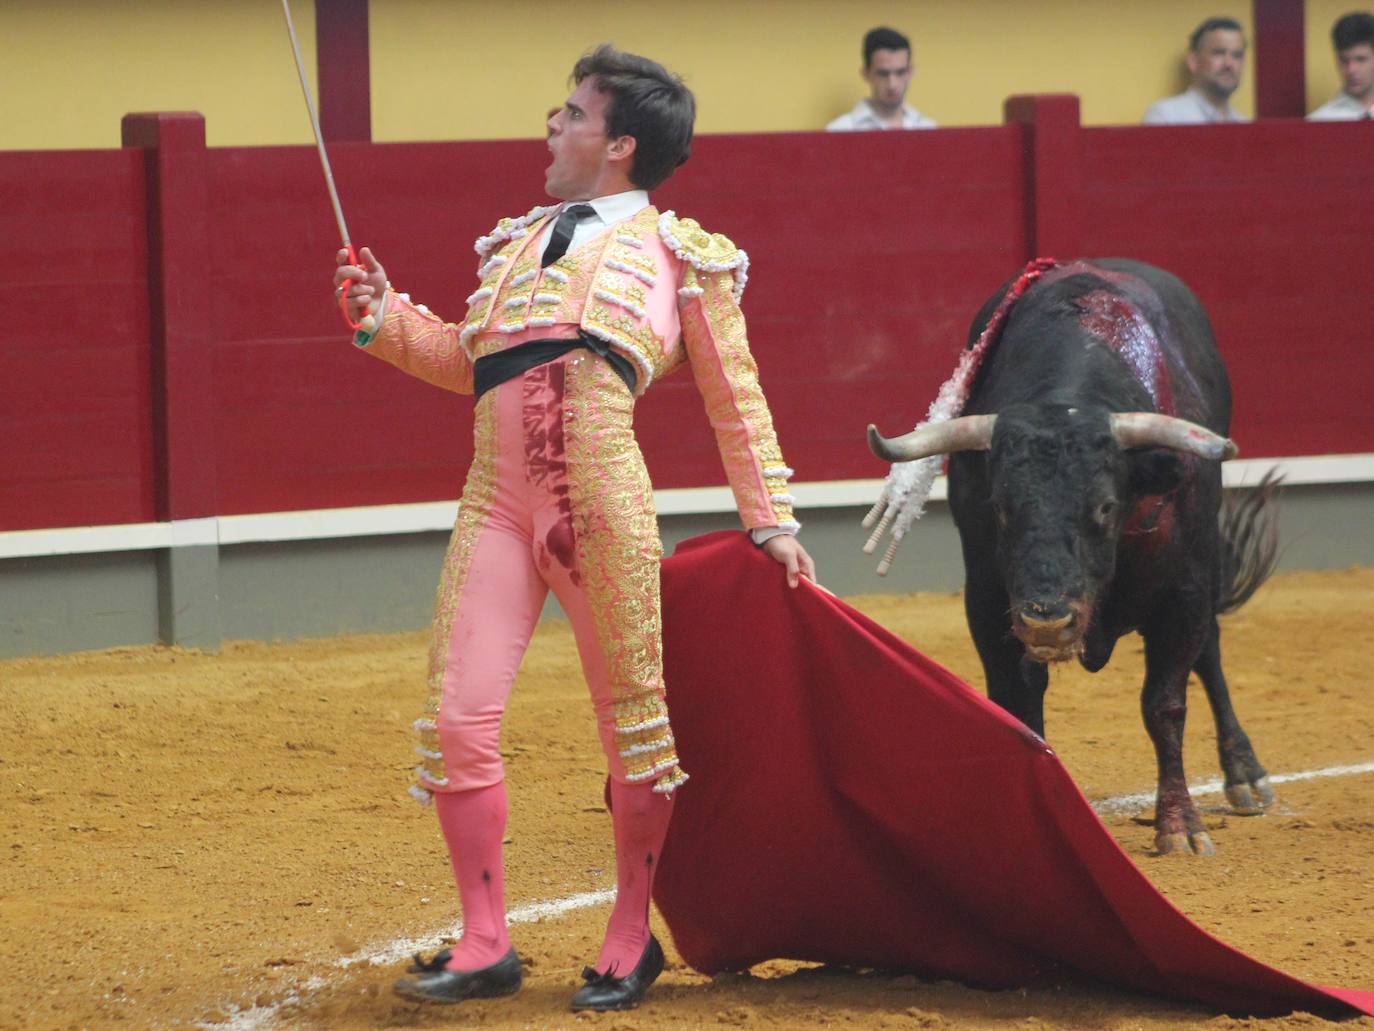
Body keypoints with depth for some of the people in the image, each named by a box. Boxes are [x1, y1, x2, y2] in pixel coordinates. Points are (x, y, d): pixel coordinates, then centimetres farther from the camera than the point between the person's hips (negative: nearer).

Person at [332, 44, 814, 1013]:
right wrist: (388, 318, 14)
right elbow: (468, 359, 29)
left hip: (602, 495, -4)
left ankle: (632, 939, 17)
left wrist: (771, 520, 9)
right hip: (497, 496, 4)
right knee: (458, 720, -3)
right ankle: (485, 944, 7)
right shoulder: (521, 242, 23)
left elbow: (735, 398, 12)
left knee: (633, 715, 4)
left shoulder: (678, 252, 9)